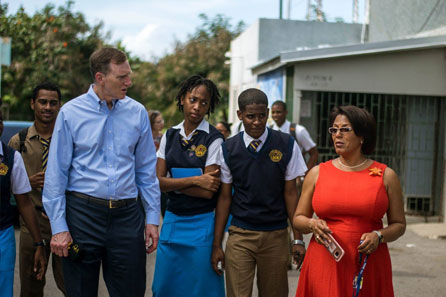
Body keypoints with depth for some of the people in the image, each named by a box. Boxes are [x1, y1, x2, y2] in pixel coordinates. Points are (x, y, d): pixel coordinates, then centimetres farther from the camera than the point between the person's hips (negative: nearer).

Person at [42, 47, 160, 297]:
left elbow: (147, 171, 10)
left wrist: (152, 218, 6)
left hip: (127, 213, 2)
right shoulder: (70, 113, -3)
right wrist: (58, 227, -6)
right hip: (83, 213, -2)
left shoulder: (137, 113, 4)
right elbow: (56, 174, -2)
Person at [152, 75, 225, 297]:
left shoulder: (213, 139, -8)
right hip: (172, 220, 5)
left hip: (201, 224, -4)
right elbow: (157, 182, -2)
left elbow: (208, 191, -14)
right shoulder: (170, 136, 6)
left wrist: (172, 183, -7)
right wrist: (194, 180, -13)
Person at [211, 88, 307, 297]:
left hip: (276, 235, 0)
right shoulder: (228, 149, 0)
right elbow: (224, 197, 3)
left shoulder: (287, 145, -2)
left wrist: (298, 239, -2)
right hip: (240, 235, 0)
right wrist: (217, 244, 1)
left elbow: (290, 193, 1)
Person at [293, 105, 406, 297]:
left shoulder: (386, 176, 3)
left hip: (368, 268, 0)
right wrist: (312, 225, -11)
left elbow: (399, 225, 7)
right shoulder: (317, 173, 6)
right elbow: (298, 219, 10)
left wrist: (379, 236, -12)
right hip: (324, 265, 1)